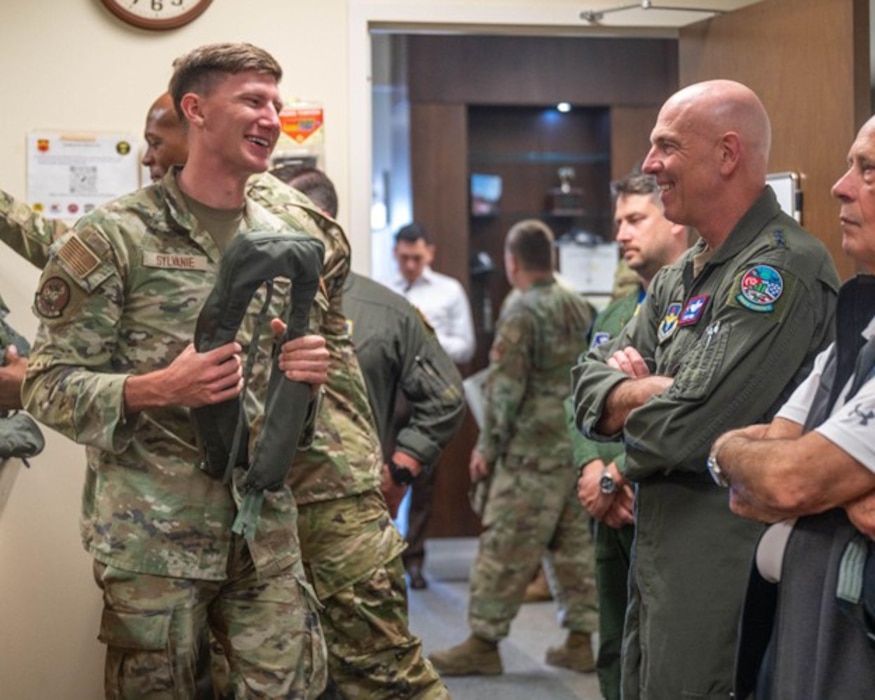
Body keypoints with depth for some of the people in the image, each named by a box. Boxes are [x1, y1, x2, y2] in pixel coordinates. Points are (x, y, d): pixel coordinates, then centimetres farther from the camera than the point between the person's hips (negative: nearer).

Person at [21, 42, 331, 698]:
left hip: (265, 522, 5)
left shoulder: (280, 242, 12)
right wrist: (158, 389, -24)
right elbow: (50, 386, -8)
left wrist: (303, 372, -2)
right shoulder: (113, 238, -7)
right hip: (152, 533, -5)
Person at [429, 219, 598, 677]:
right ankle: (579, 641, 13)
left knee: (505, 550, -3)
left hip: (532, 452, -8)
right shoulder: (579, 307, 11)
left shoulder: (521, 312, -12)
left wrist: (488, 445, -6)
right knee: (573, 546, 11)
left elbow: (505, 387, -14)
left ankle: (483, 642, 1)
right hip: (578, 448, 8)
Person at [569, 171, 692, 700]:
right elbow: (581, 402, 14)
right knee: (618, 657, 15)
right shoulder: (614, 316, 18)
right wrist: (593, 468, -5)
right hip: (611, 513, 8)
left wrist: (617, 475, -16)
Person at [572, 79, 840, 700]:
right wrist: (655, 389, -13)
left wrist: (629, 400, -1)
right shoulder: (680, 279, 13)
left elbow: (686, 430, -24)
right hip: (657, 556, 9)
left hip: (722, 571, -9)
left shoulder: (781, 269, -17)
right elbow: (590, 391, 8)